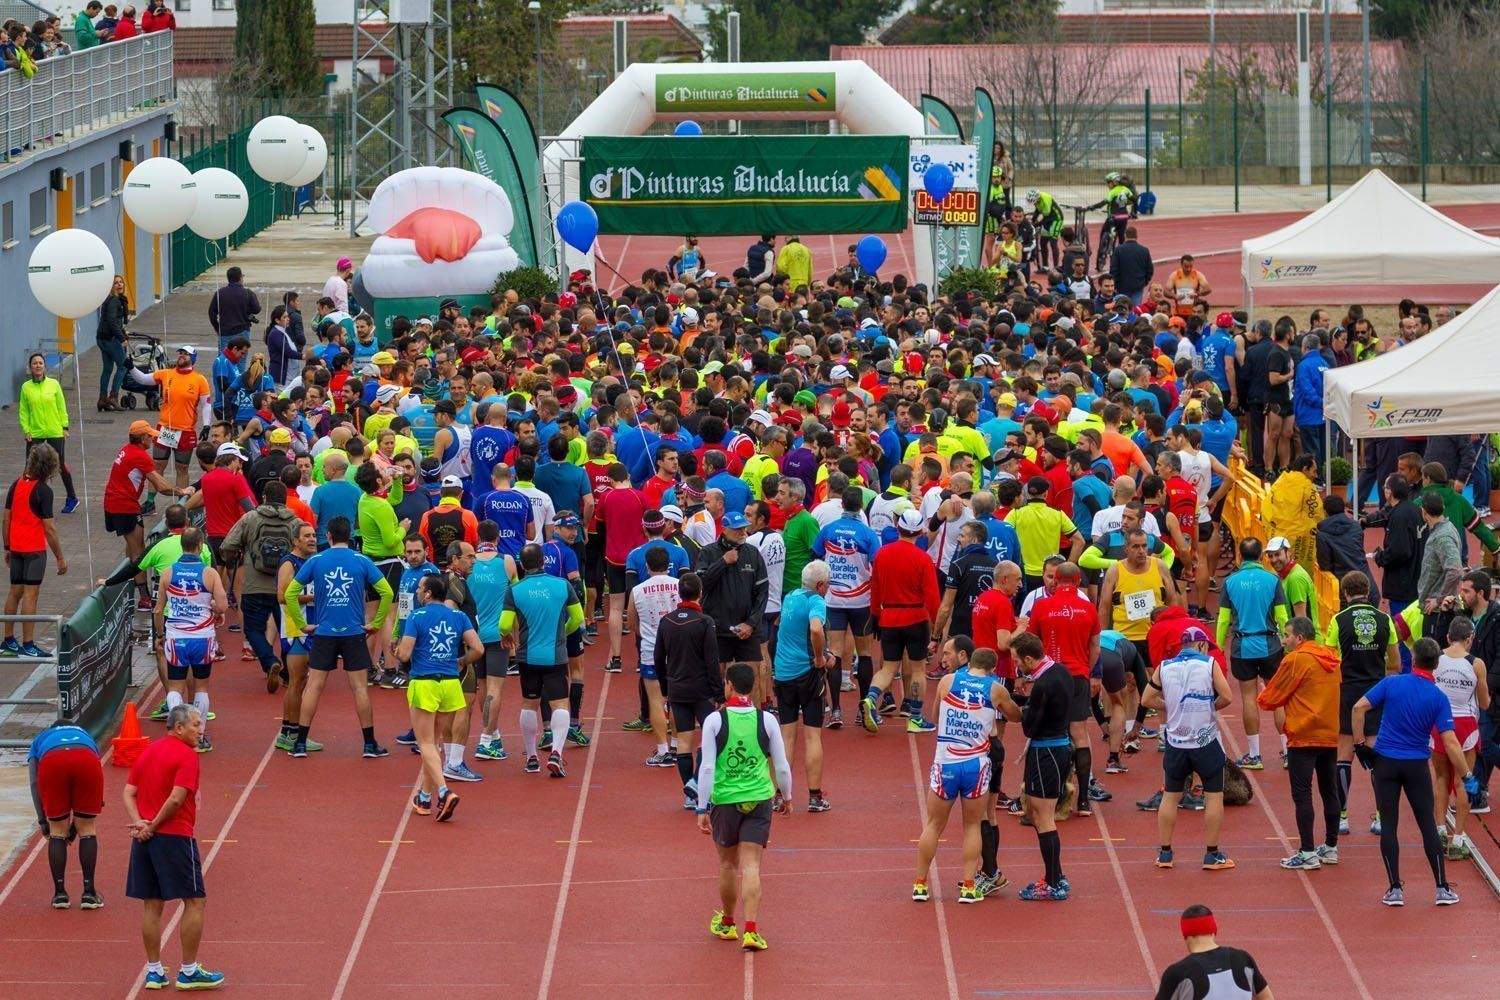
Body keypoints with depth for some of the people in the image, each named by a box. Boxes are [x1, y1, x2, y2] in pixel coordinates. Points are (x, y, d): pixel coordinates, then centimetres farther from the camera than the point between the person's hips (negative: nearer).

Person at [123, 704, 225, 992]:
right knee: (195, 901, 1)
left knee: (152, 905, 10)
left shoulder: (148, 752, 14)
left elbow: (129, 792, 8)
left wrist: (139, 823, -3)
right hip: (175, 836, -8)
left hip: (145, 837, 8)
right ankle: (189, 972, 1)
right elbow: (177, 798, -19)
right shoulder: (186, 755, -10)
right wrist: (154, 826, -9)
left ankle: (154, 971, 13)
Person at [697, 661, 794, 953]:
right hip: (759, 798, 1)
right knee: (751, 866, 0)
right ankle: (751, 930, -12)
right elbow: (782, 767, 3)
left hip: (724, 800, -1)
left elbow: (707, 768, -9)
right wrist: (786, 797, 21)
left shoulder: (715, 720, -7)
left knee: (728, 864, 16)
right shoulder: (767, 720, -3)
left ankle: (727, 923, 33)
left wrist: (702, 809, -3)